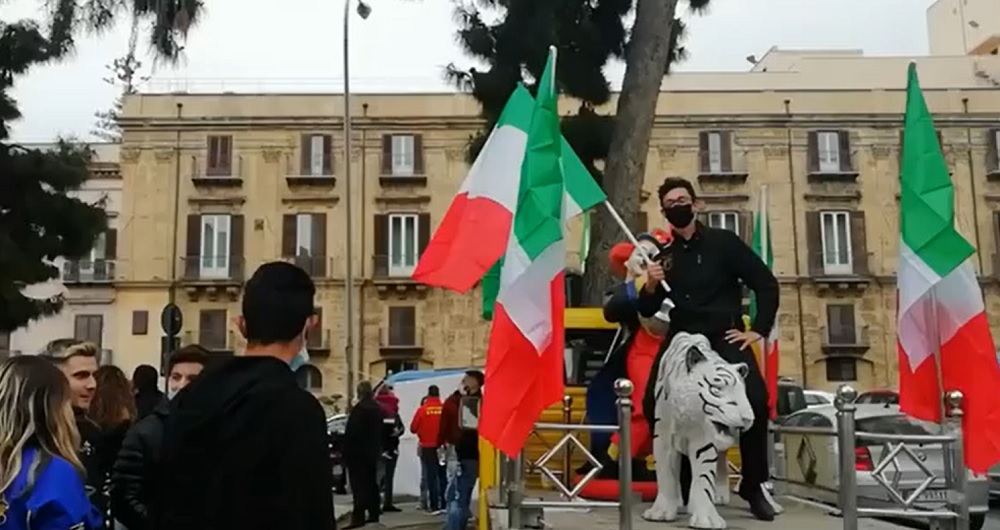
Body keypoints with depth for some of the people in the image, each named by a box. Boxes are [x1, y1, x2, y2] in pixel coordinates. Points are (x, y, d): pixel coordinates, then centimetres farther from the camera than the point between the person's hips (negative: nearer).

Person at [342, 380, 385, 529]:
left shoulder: (359, 409, -17)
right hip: (373, 451, 8)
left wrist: (346, 450, -12)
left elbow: (351, 432, -18)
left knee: (359, 484, -9)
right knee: (371, 482, 14)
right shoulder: (378, 408, 10)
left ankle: (358, 516, -14)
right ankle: (373, 514, 19)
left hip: (358, 452, -8)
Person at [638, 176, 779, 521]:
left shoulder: (723, 242, 3)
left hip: (724, 338, -3)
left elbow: (766, 283, 2)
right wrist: (650, 287, -11)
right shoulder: (664, 255, 11)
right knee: (654, 403, -11)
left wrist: (758, 330, -4)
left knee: (755, 400, -23)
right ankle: (680, 482, 10)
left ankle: (753, 486, -4)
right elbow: (647, 312, 10)